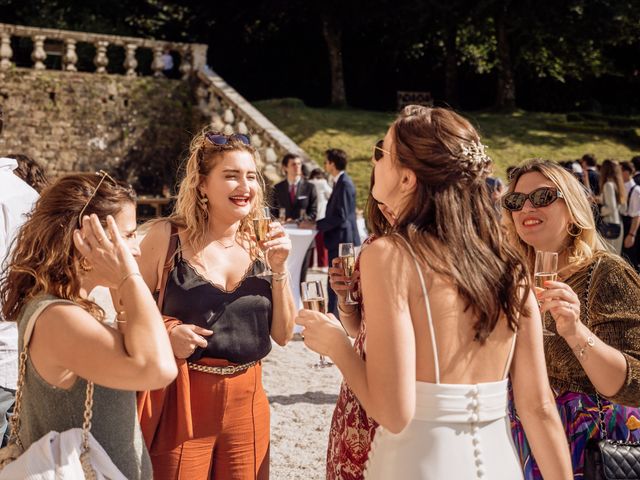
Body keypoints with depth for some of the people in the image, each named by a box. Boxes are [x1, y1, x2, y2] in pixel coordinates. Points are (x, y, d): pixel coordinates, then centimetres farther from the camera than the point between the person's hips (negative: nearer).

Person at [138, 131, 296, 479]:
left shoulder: (261, 243, 2)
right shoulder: (166, 236, -7)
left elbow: (283, 334, 3)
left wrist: (278, 268, -8)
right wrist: (166, 331, -18)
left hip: (247, 401, 3)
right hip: (181, 399, -3)